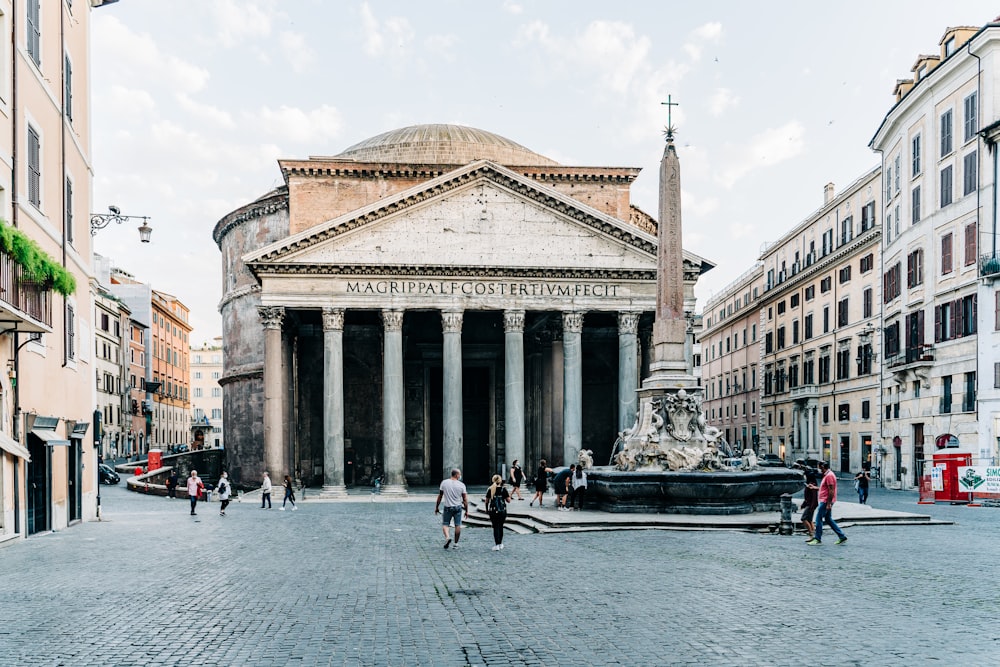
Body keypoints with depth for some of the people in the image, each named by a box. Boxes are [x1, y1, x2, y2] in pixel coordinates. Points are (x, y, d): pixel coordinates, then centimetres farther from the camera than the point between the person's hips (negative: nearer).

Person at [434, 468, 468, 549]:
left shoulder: (444, 483, -3)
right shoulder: (461, 485, -4)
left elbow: (440, 496, 2)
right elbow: (465, 499, -2)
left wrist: (437, 507, 12)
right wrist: (466, 511, 6)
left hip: (448, 507, 0)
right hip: (458, 507, 0)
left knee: (445, 524, 10)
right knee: (458, 525, 7)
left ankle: (447, 537, -15)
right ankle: (456, 544, 11)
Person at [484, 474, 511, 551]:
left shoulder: (490, 489, -2)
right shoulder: (503, 489, -5)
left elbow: (487, 501, 2)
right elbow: (508, 500, -3)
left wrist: (487, 509, 15)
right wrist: (509, 495, 15)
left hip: (493, 511, 0)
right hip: (502, 511, 0)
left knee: (495, 527, 2)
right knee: (500, 527, 15)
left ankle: (497, 545, -5)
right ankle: (500, 544, 24)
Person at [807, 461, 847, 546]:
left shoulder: (829, 476, -17)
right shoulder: (827, 475, 16)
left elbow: (831, 490, -21)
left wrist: (828, 504, -22)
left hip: (826, 502, -10)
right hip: (825, 501, 10)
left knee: (818, 519, -5)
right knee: (828, 519, 14)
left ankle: (818, 540, 0)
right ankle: (842, 536, 15)